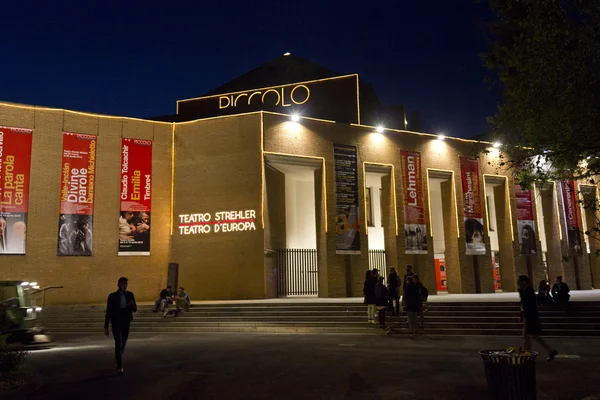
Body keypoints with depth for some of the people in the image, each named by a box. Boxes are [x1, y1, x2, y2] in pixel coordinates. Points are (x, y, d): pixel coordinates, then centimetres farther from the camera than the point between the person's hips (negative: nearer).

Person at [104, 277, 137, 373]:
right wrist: (106, 327, -3)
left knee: (123, 344, 15)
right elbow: (108, 312, -3)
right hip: (116, 323, -3)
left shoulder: (130, 295, 1)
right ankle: (120, 366, -4)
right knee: (118, 344, -9)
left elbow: (135, 309, 1)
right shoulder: (112, 296, -6)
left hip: (126, 323, 4)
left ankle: (117, 358, 40)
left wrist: (132, 305, -23)